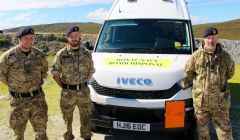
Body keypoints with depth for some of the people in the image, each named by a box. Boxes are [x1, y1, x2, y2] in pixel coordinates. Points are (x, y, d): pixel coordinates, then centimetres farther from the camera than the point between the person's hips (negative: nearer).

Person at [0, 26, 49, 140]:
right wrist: (14, 87, -2)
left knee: (41, 131, 10)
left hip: (37, 98, 2)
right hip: (18, 100, -1)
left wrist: (36, 85, 5)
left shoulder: (40, 55, -3)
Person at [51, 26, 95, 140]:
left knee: (86, 117, 12)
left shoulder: (87, 53, 1)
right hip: (67, 93, -1)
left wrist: (83, 83, 5)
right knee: (67, 119, 12)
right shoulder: (61, 54, -5)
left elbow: (91, 71, 12)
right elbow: (55, 73, 0)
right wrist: (64, 87, -2)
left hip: (84, 91, 2)